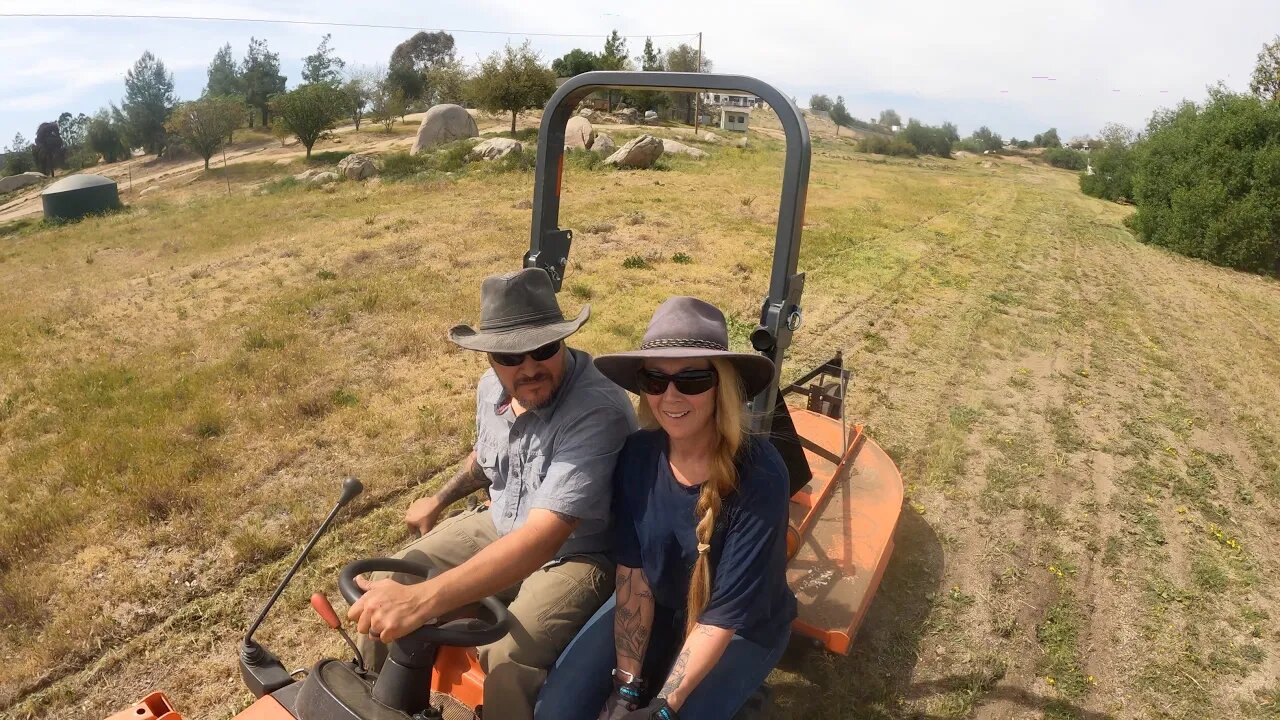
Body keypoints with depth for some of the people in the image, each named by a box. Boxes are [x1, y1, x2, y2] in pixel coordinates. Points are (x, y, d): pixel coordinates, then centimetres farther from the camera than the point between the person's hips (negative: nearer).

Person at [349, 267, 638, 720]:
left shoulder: (598, 411, -34)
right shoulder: (493, 388, -7)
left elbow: (545, 535, -43)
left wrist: (423, 600, -50)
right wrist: (440, 500, 28)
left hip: (577, 554, -7)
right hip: (500, 526, 7)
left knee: (506, 663, -29)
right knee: (384, 591, 3)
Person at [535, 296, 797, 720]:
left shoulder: (759, 476, -30)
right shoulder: (638, 455, -15)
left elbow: (726, 612, -26)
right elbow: (632, 572, -12)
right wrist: (627, 686, -15)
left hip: (742, 630, -3)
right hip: (656, 606, 4)